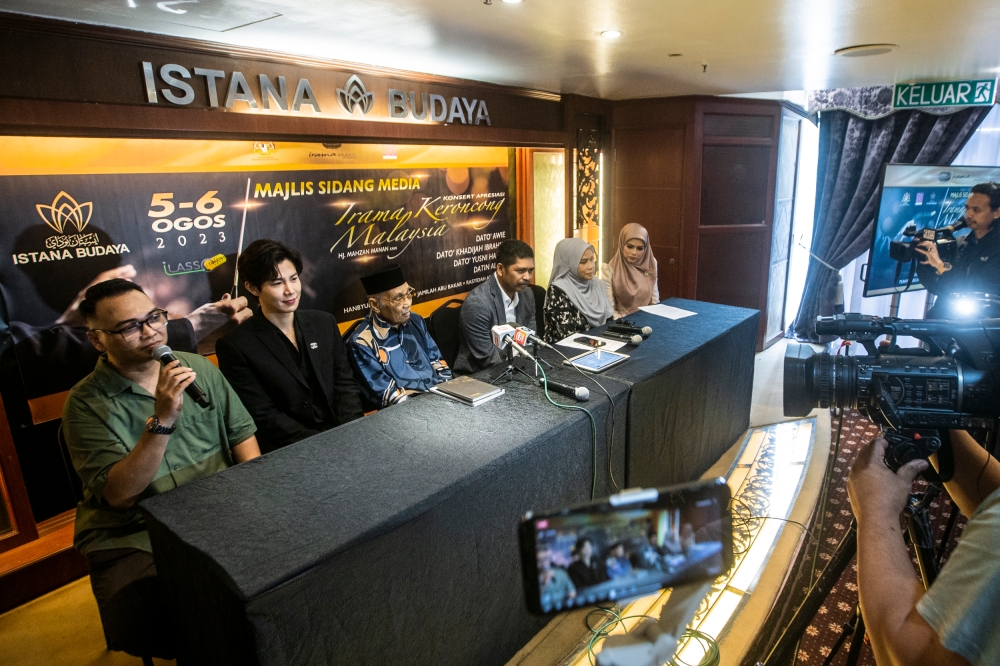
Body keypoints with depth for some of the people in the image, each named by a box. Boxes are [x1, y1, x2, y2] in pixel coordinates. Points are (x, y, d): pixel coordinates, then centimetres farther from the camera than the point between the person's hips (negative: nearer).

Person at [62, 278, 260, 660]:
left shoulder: (198, 367, 4)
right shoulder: (87, 403, -7)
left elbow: (241, 431, 7)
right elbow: (119, 495, -16)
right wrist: (162, 420, -27)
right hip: (135, 538, -2)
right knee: (143, 627, -24)